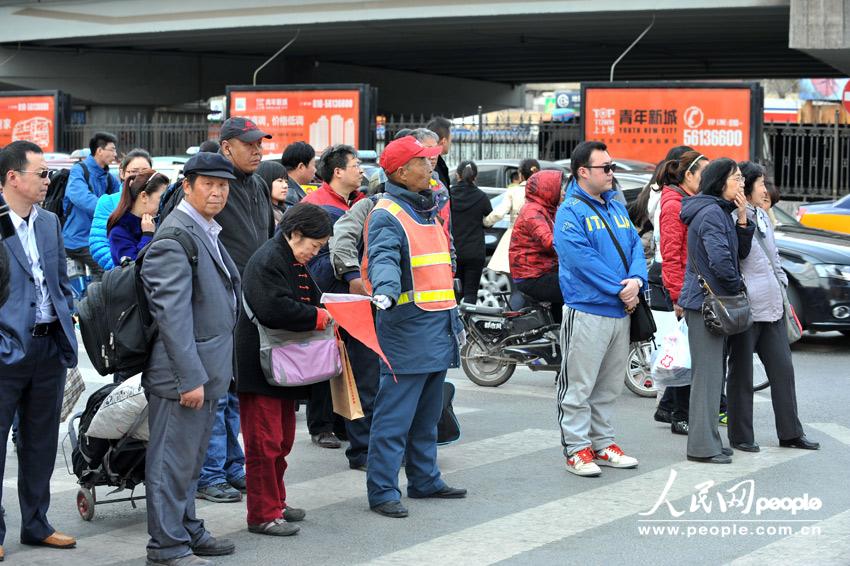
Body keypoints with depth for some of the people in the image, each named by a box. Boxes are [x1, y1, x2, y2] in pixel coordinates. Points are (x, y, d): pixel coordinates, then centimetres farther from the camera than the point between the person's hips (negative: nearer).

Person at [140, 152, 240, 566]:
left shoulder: (207, 232, 15)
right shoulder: (175, 240, -18)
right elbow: (172, 314, -22)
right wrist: (191, 377, -23)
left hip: (204, 369, 10)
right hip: (181, 373, -10)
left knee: (191, 457, 20)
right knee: (173, 460, -1)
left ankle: (187, 530, 31)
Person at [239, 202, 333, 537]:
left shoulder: (297, 264, 16)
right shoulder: (267, 261, -17)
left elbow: (309, 300, 24)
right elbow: (274, 308, -28)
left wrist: (323, 314, 2)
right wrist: (317, 317, -18)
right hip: (260, 367, -10)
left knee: (283, 439, 17)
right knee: (265, 442, -6)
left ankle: (275, 502, 29)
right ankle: (262, 515, 0)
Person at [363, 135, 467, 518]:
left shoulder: (427, 210, 19)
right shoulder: (387, 215, -12)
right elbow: (383, 259, -29)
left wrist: (453, 317, 29)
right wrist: (385, 292, -49)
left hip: (437, 330, 9)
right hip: (407, 329, -9)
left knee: (427, 414, 17)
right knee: (394, 416, -7)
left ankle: (424, 480, 28)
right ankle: (382, 491, -3)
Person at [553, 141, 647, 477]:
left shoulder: (617, 207, 15)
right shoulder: (570, 211, -10)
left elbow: (635, 245, 10)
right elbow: (583, 260, -18)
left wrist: (636, 280, -10)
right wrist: (620, 290, -16)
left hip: (620, 311, 8)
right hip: (587, 311, -8)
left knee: (609, 386, 15)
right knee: (579, 386, -2)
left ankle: (602, 443, 24)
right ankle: (577, 449, 4)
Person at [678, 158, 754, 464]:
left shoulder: (721, 211, 16)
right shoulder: (711, 213, -16)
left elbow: (740, 251, 15)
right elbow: (720, 260, -25)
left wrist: (742, 217, 2)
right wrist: (737, 287, -8)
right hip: (706, 301, -10)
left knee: (710, 372, 13)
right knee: (708, 373, -7)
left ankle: (706, 440, 19)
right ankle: (703, 445, -3)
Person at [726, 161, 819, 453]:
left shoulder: (762, 216, 16)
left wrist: (783, 289, 20)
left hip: (772, 307, 9)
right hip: (746, 307, -9)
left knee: (783, 369, 10)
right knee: (741, 374, 3)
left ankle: (790, 433, 17)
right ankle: (740, 437, 11)